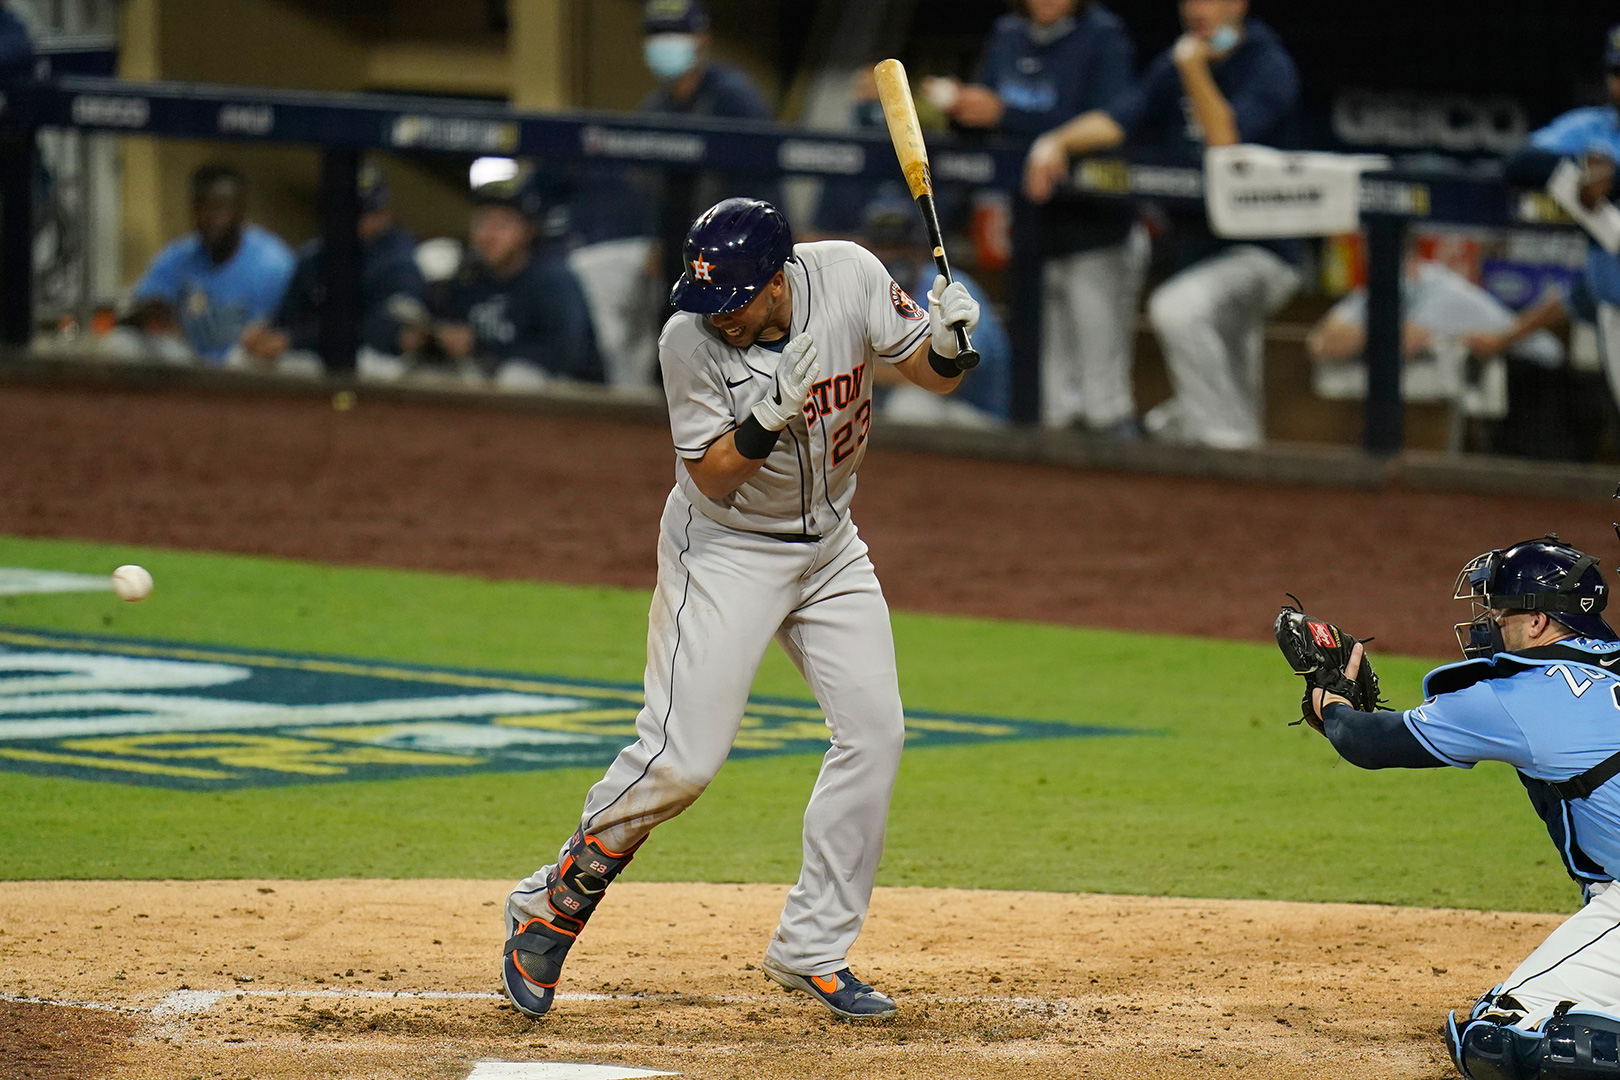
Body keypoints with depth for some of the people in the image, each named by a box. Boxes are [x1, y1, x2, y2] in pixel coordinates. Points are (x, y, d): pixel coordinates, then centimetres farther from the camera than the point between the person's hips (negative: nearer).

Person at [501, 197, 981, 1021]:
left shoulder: (849, 276, -14)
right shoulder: (691, 340, -23)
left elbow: (931, 374, -5)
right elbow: (713, 477, -20)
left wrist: (947, 339, -28)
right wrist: (772, 411, -37)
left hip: (828, 546, 5)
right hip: (725, 549, -5)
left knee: (874, 731, -2)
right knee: (681, 758, -14)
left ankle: (810, 952, 7)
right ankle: (552, 905, 4)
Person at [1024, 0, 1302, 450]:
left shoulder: (1269, 67, -11)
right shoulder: (1174, 67, 9)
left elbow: (1227, 143, -23)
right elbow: (1118, 119, -1)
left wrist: (1194, 70, -24)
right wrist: (1057, 141, -16)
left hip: (1259, 252, -8)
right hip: (1196, 255, 8)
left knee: (1177, 309, -35)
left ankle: (1224, 437, -33)